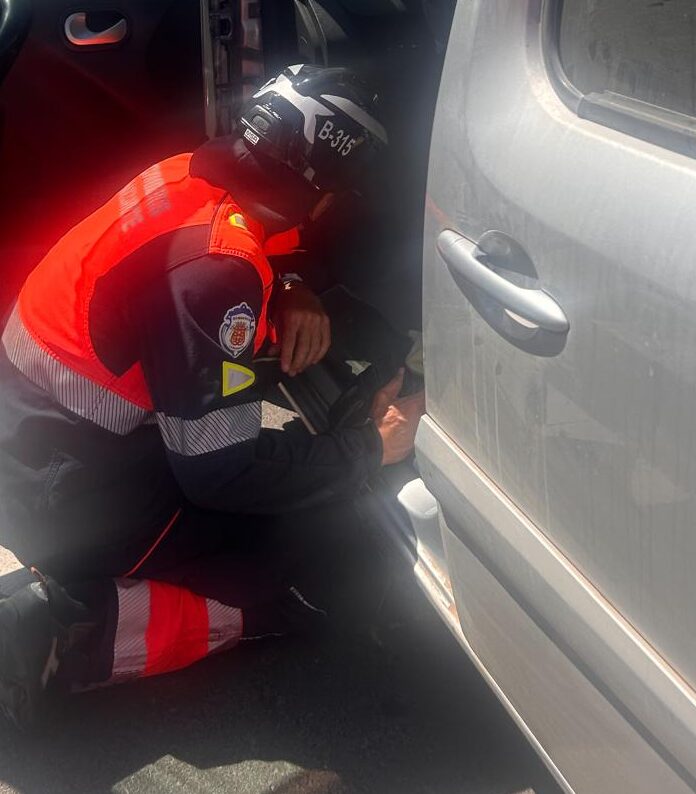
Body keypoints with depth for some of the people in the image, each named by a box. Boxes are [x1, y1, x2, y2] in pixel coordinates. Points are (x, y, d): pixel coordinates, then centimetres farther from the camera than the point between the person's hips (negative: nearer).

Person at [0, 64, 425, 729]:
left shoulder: (197, 177, -3)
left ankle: (77, 576, 13)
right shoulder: (215, 269, -28)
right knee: (287, 597, 0)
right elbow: (222, 471, -23)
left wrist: (291, 294, -2)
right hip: (69, 496, -9)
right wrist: (372, 447, -13)